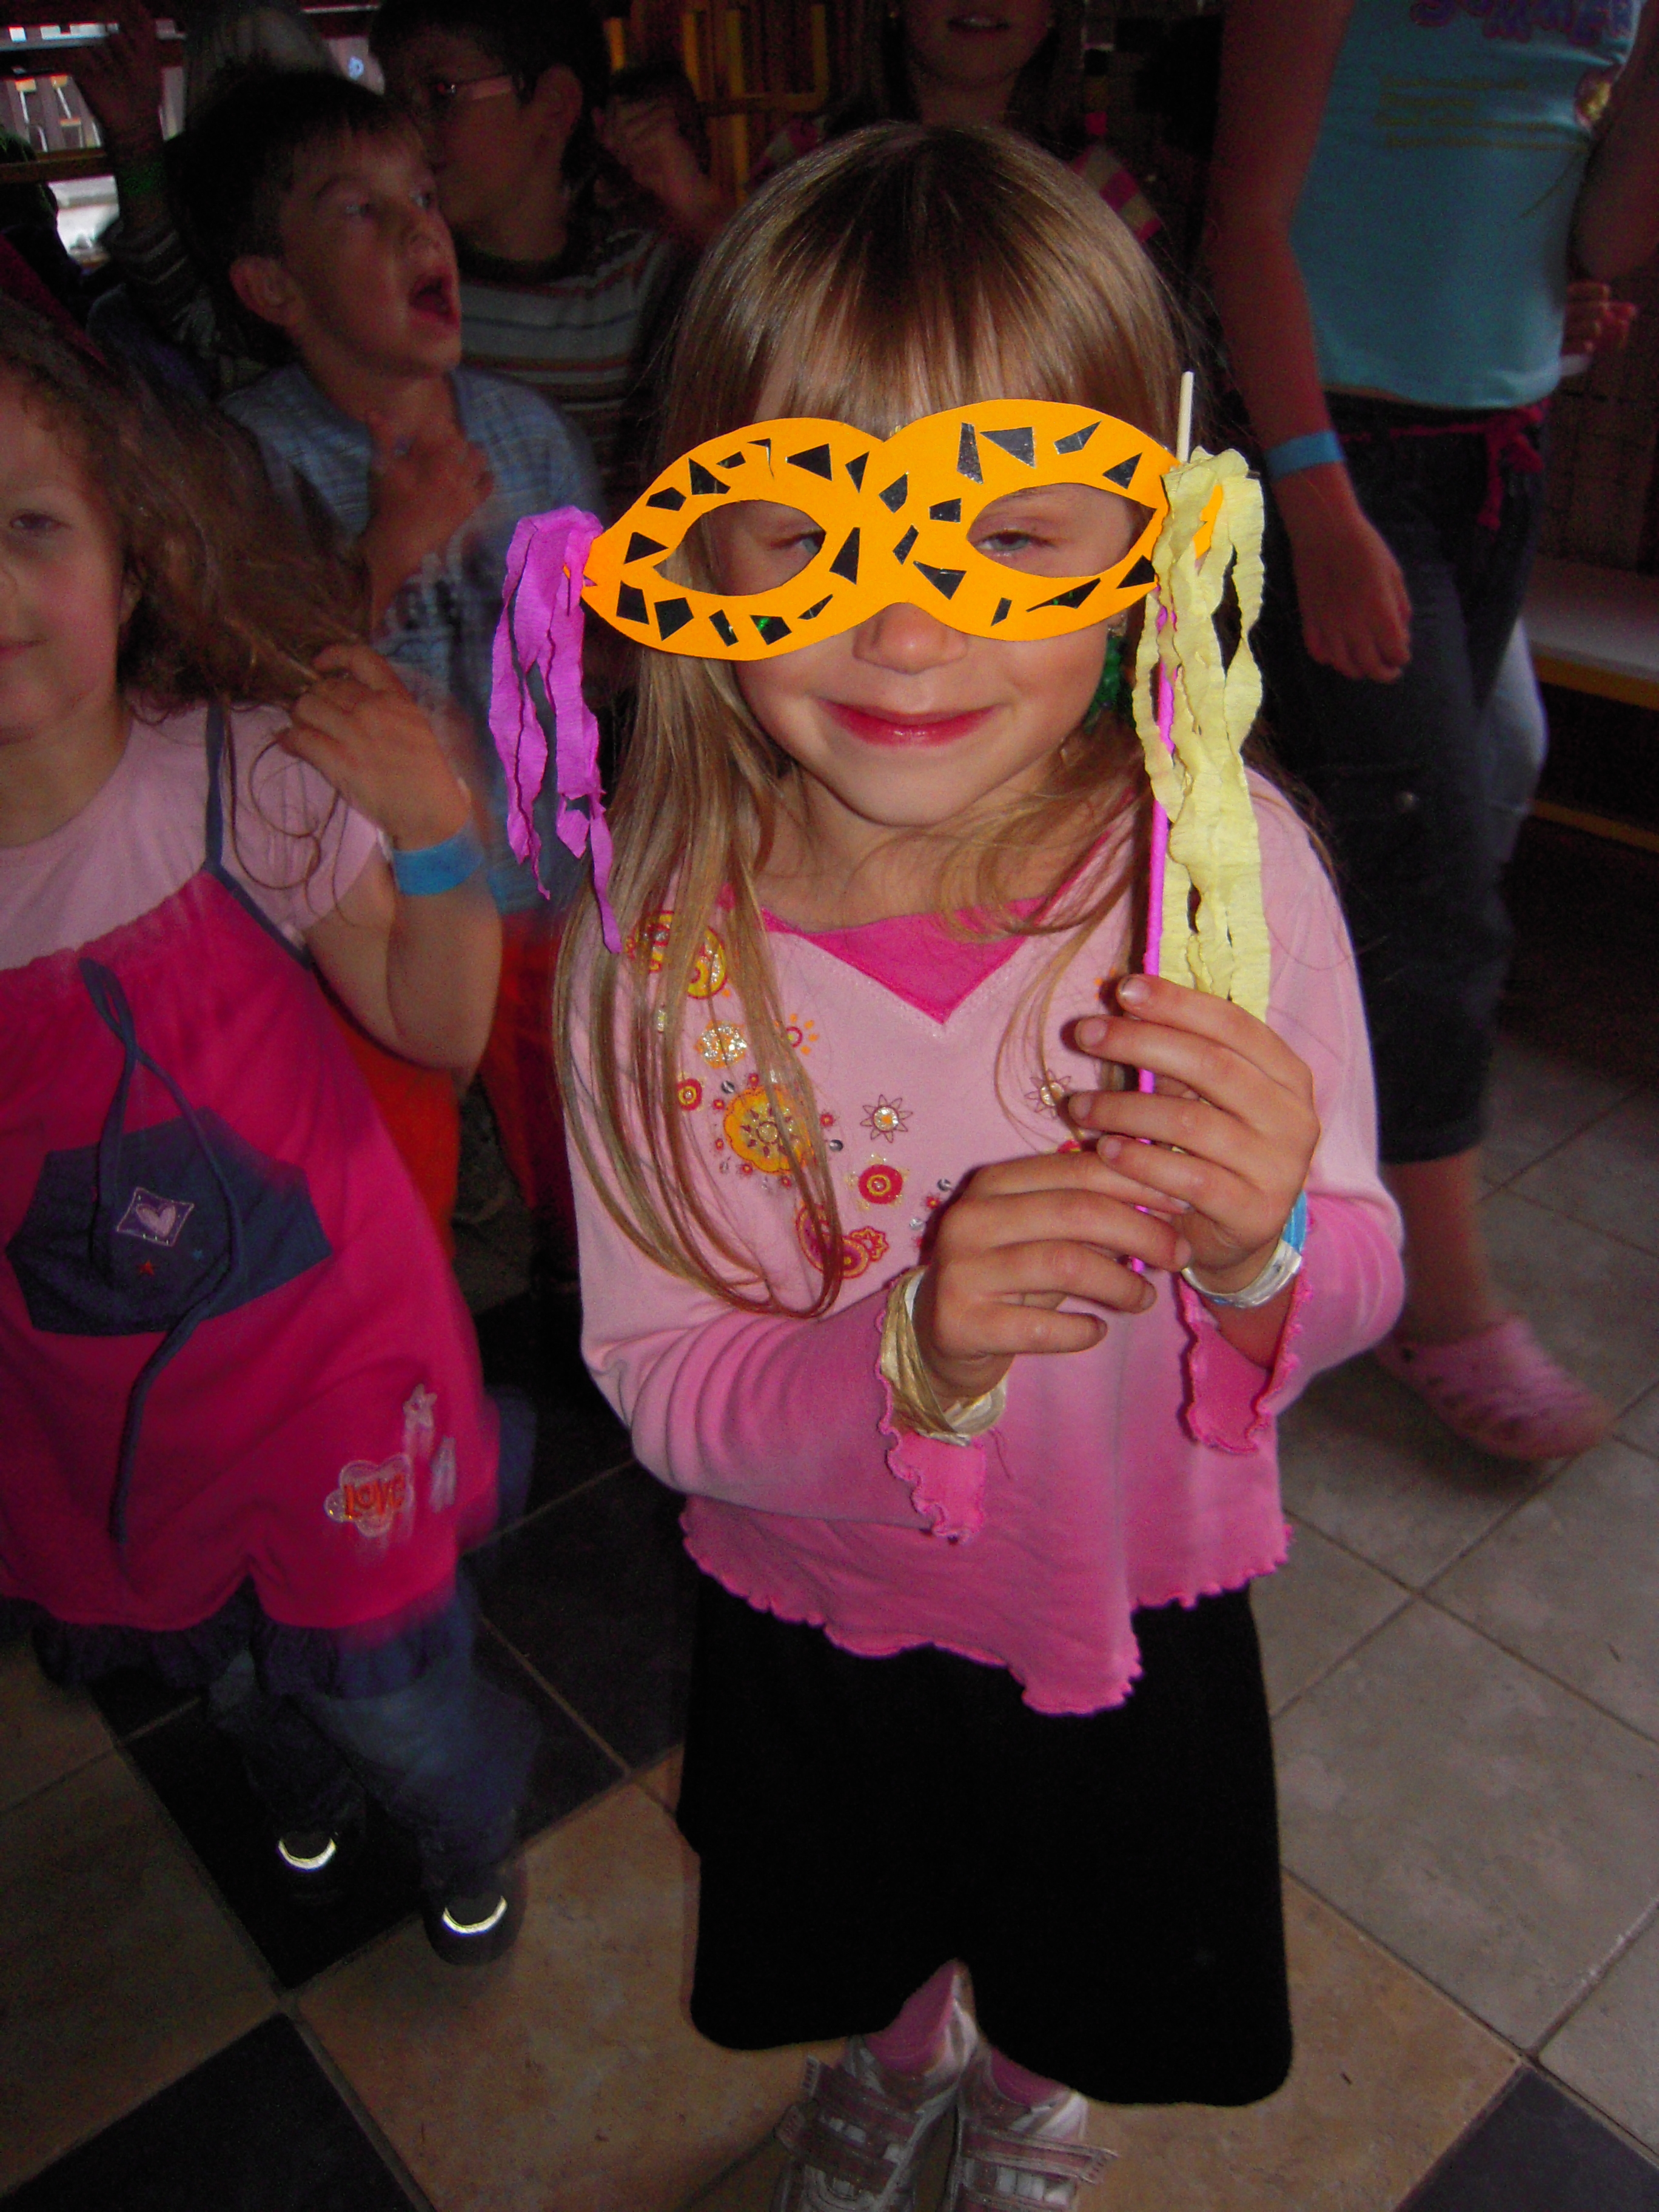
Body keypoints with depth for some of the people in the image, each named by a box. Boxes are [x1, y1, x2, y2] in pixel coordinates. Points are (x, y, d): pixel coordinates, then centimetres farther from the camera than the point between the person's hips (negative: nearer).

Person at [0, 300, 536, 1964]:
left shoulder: (249, 773, -19)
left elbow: (439, 1029, -13)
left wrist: (434, 836, -28)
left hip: (318, 1340, -2)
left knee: (384, 1672, 14)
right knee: (204, 1655, 28)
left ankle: (471, 1837, 52)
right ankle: (302, 1788, 65)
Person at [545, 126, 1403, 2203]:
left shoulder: (1226, 865, -26)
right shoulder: (658, 934, -24)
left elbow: (1353, 1283, -14)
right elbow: (657, 1387, -18)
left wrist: (1264, 1253, -37)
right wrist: (908, 1361, -38)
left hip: (1131, 1604, 0)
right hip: (813, 1615, 1)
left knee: (1094, 1975, 31)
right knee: (857, 1930, 33)